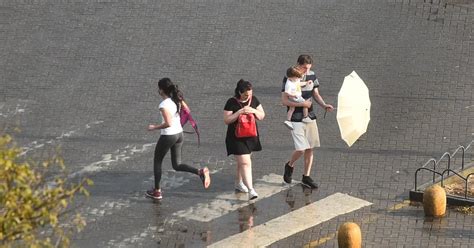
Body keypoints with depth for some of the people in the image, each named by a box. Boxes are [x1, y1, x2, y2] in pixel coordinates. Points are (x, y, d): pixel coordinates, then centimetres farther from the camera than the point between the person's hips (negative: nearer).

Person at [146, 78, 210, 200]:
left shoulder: (164, 105, -21)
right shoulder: (177, 99, 2)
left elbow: (168, 123, -26)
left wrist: (154, 127, -13)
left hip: (168, 136, -7)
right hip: (179, 134, 7)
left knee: (157, 162, 14)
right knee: (177, 165, 13)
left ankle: (157, 191, 20)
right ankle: (200, 172, -9)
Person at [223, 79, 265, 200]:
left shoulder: (254, 100, 3)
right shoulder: (232, 102, -12)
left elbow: (262, 116, 6)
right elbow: (226, 120, -14)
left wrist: (254, 111, -14)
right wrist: (239, 112, -24)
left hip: (251, 136, 5)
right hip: (237, 138, -5)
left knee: (242, 161, 18)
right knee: (245, 163, -12)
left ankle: (238, 183, 37)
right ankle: (250, 190, -16)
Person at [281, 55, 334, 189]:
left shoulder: (312, 76, 5)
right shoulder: (289, 78, -11)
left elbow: (316, 94, 14)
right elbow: (284, 101, -13)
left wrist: (324, 105, -4)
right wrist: (302, 104, -20)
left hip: (310, 117, 6)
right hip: (296, 119, -6)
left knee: (310, 148, 7)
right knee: (301, 149, -12)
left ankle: (306, 177, 18)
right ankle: (290, 165, 19)